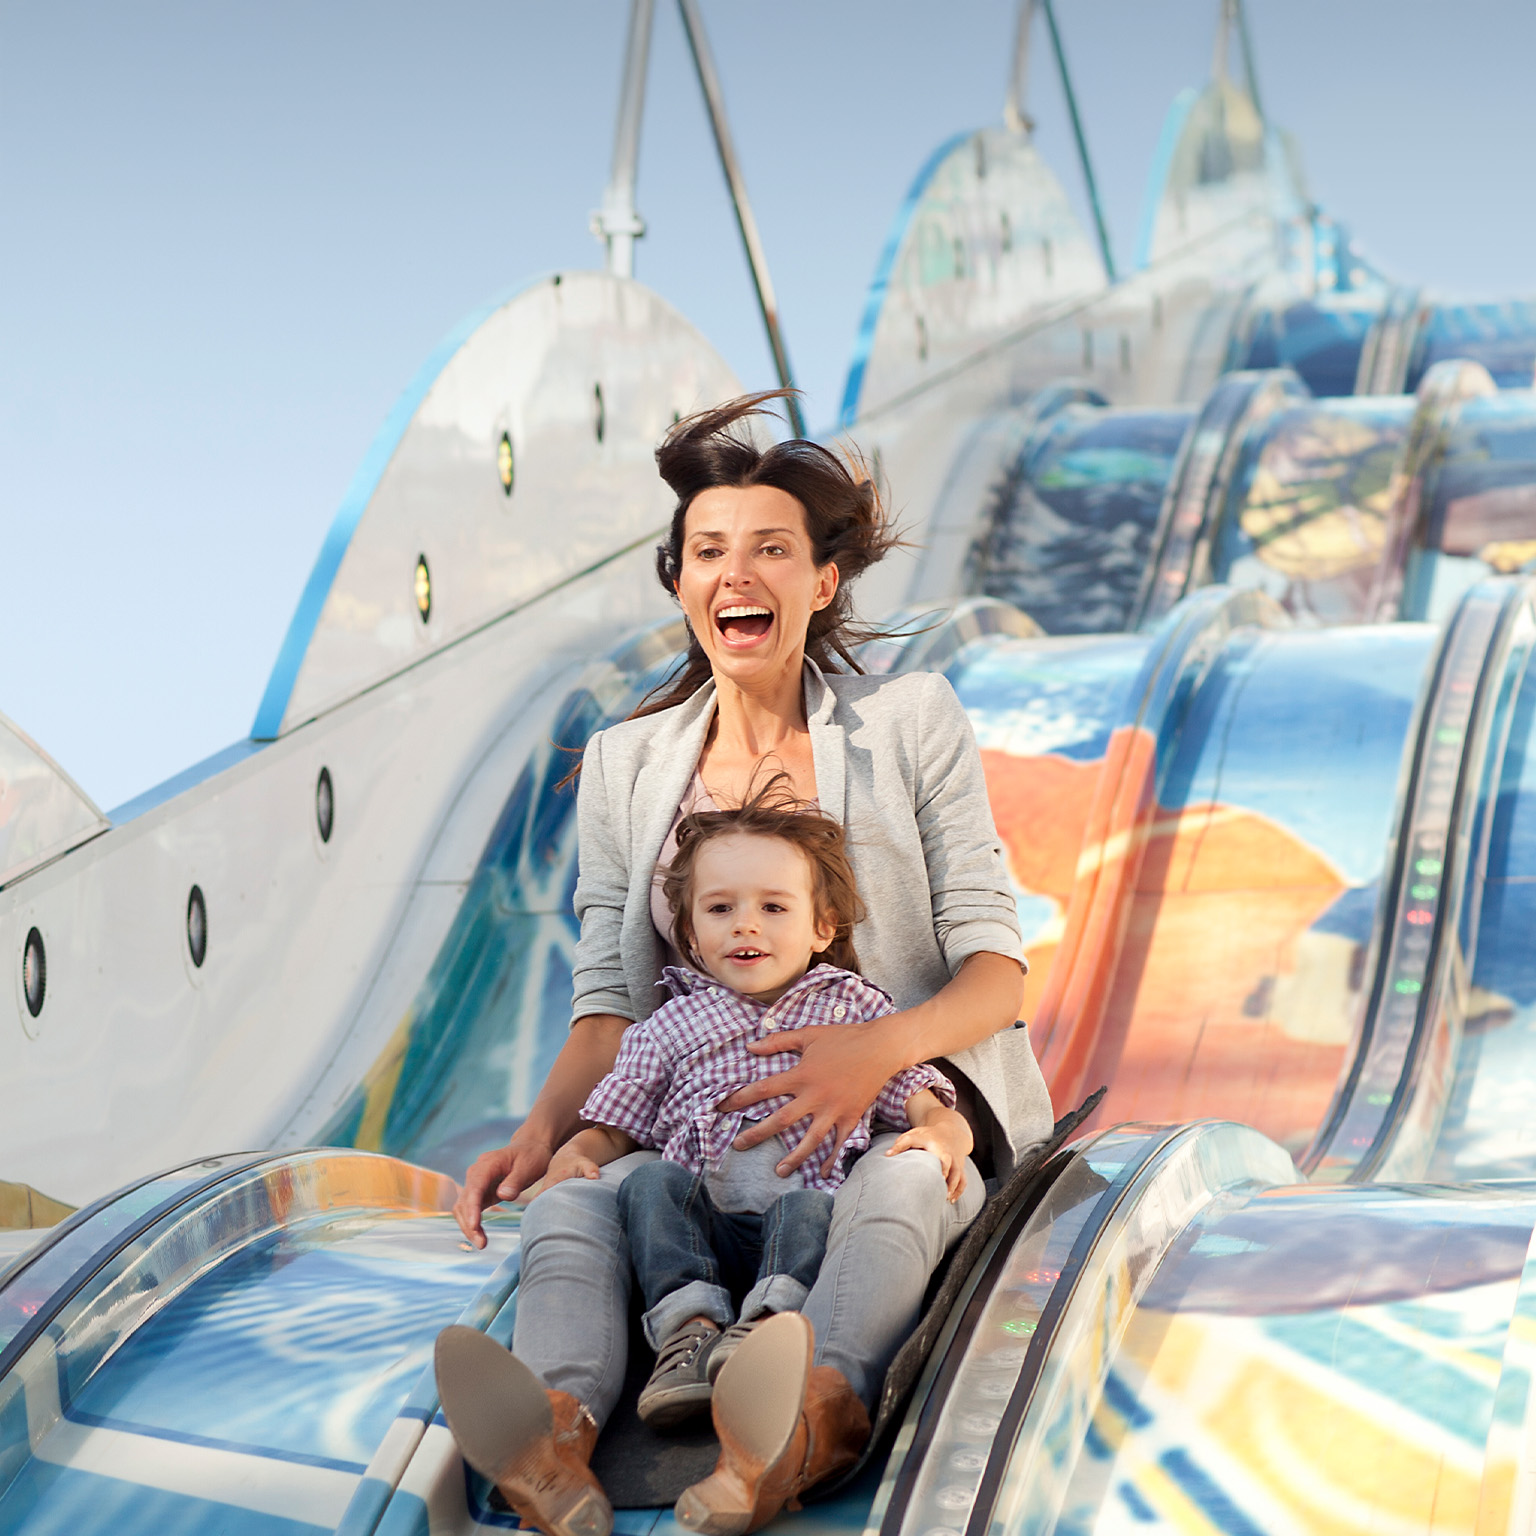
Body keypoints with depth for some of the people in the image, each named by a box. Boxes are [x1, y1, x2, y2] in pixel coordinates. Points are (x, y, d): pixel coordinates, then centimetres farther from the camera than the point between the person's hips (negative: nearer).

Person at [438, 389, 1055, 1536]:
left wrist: (881, 1049, -24)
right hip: (709, 1136, 2)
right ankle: (557, 1443, -58)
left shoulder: (913, 720, 4)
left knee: (895, 1192, -38)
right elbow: (611, 1003, 9)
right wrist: (542, 1129, -13)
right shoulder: (625, 765, 13)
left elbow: (995, 965, -2)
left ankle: (816, 1420, -66)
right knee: (570, 1207, -30)